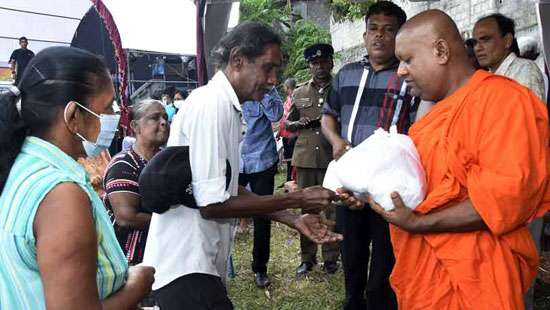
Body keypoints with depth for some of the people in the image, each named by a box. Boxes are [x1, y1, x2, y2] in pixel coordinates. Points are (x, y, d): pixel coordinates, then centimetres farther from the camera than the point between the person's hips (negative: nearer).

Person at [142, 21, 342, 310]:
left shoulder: (228, 106, 8)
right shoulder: (212, 103, -19)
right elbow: (212, 204, -22)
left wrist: (293, 219, 6)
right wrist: (297, 199, -16)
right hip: (184, 267, -8)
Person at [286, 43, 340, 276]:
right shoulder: (299, 93, 12)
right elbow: (288, 124, 18)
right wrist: (298, 123, -4)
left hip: (332, 159, -2)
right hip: (305, 159, 2)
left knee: (332, 208, 4)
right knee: (306, 208, 8)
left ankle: (331, 257, 19)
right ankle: (307, 257, 21)